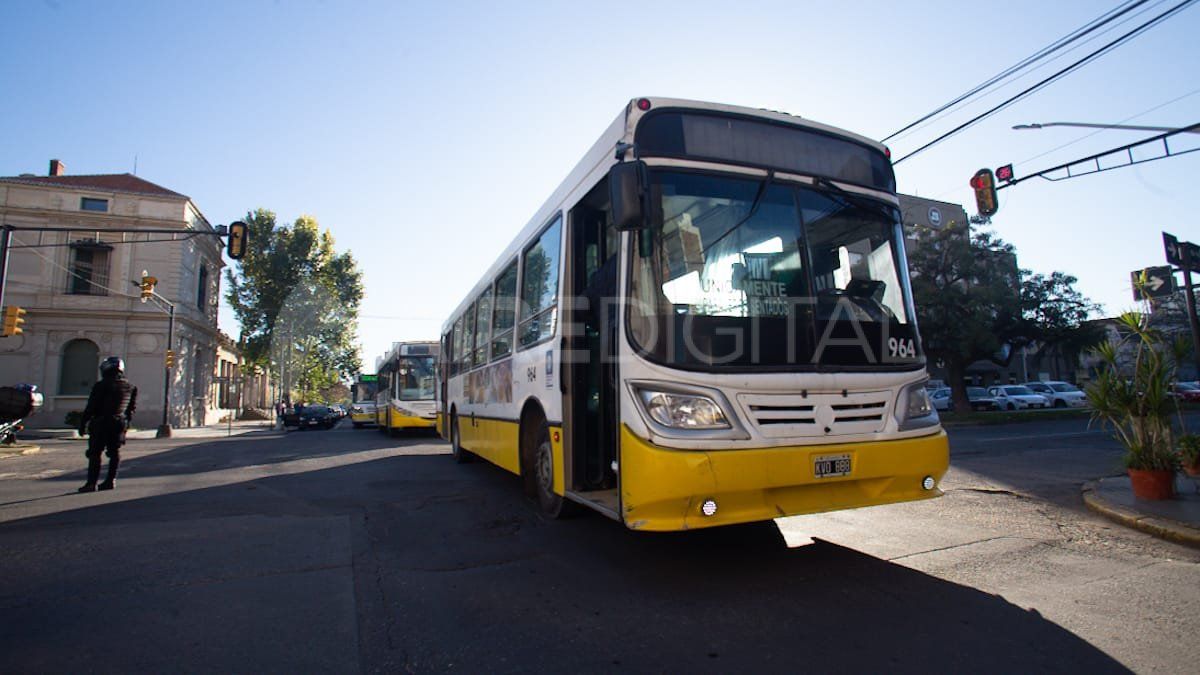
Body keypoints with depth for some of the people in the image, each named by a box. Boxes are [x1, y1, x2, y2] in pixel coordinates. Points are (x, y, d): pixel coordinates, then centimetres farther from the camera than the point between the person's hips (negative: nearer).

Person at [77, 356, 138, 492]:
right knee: (114, 453, 12)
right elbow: (132, 407, 11)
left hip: (101, 424, -5)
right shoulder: (130, 387, 7)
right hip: (120, 425, 5)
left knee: (94, 453, 0)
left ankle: (92, 483, -1)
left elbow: (91, 407, -9)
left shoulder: (101, 385, -10)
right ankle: (111, 480, 14)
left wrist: (82, 423, -1)